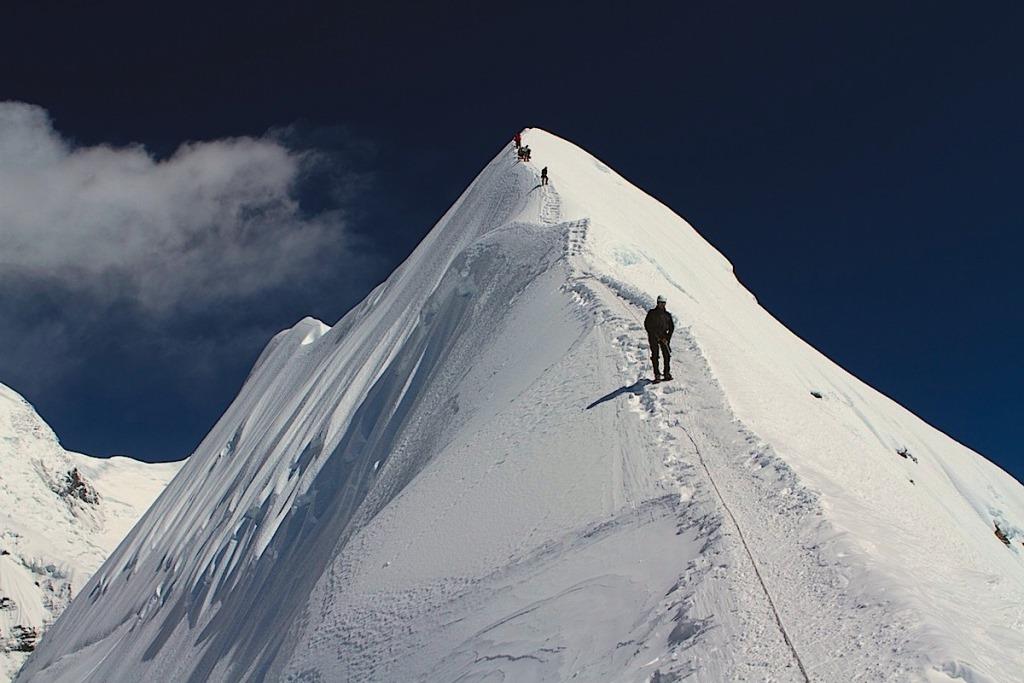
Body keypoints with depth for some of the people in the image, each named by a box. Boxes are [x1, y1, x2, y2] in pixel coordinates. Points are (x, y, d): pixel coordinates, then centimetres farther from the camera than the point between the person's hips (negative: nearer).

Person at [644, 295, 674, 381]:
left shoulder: (667, 314, 7)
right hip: (653, 336, -3)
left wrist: (667, 338, -2)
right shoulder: (651, 313, -1)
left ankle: (667, 373, 6)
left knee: (667, 355, -3)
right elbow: (646, 325, -2)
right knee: (655, 356, -7)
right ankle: (657, 375, -5)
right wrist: (654, 334, -11)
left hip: (664, 336, 3)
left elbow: (671, 327, 10)